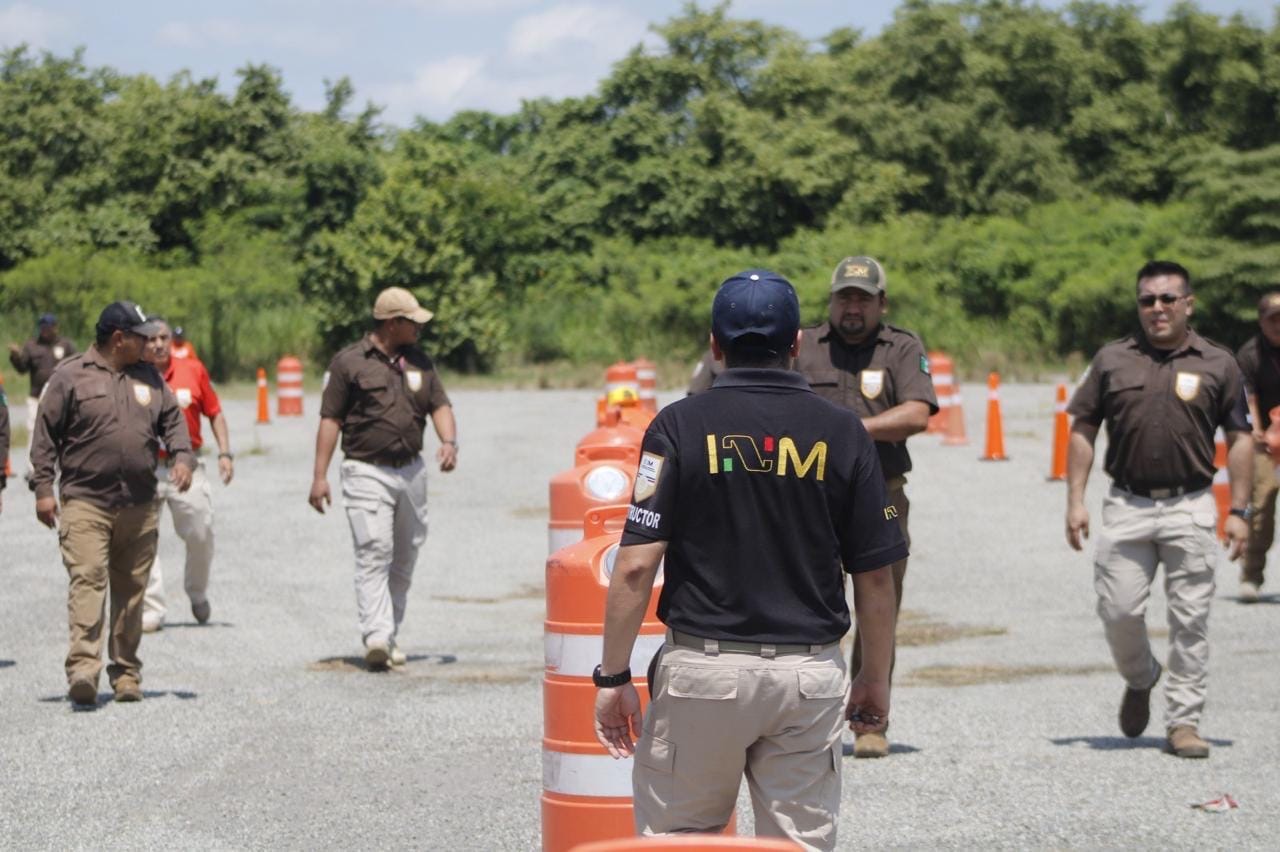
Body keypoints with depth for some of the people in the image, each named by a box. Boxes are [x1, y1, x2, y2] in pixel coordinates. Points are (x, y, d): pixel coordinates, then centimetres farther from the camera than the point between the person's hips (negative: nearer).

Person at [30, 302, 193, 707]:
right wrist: (43, 487, -5)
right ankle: (83, 669, -25)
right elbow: (45, 434, 0)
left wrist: (181, 457, -2)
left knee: (131, 590, 8)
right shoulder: (70, 376, 0)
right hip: (84, 502, -5)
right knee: (87, 581, -17)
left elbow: (172, 420, 18)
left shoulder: (148, 378, 14)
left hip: (140, 506, 5)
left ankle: (126, 673, 16)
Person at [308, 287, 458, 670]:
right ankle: (376, 636, -24)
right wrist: (320, 476, -8)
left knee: (405, 556, 9)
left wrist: (448, 441, -9)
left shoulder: (419, 362, 14)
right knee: (374, 552, -16)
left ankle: (390, 637, 18)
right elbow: (330, 419, -2)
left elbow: (439, 405, 13)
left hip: (412, 470, 6)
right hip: (367, 470, -6)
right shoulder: (348, 362, -2)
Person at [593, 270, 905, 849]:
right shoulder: (842, 432, 1)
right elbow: (875, 576, 3)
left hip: (703, 668, -2)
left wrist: (613, 676, -2)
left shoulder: (680, 426, -5)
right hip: (811, 672, 2)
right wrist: (875, 680, 14)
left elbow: (636, 566, -10)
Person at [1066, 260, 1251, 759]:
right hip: (1126, 507, 1)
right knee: (1119, 611, -2)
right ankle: (1140, 680, 28)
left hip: (1190, 509, -1)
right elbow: (1083, 431, 10)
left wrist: (1239, 510, 0)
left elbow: (1239, 439, 7)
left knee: (1189, 620, -1)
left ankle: (1183, 722, 7)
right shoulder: (1112, 360, 8)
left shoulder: (1217, 365, 5)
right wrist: (1075, 500, 2)